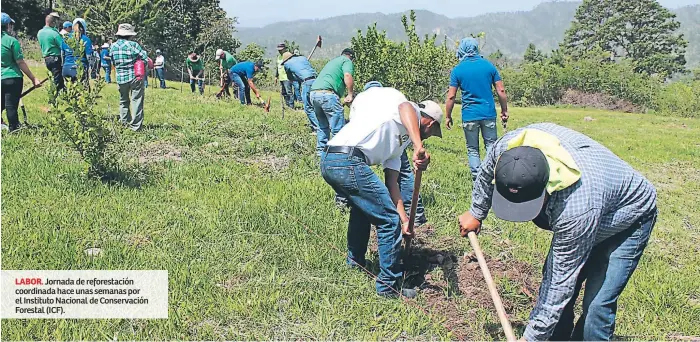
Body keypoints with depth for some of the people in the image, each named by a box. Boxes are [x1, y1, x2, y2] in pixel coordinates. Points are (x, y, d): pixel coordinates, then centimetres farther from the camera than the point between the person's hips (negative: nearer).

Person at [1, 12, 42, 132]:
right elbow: (20, 63, -11)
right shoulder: (12, 41, -10)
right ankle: (14, 129, 3)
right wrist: (33, 79, -6)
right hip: (12, 78, -5)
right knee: (11, 107, -2)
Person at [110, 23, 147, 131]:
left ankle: (124, 122, 27)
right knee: (136, 100, 2)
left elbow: (113, 62, 12)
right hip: (135, 77, -4)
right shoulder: (133, 45, -12)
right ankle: (135, 125, 0)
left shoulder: (113, 46, 3)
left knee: (123, 101, 21)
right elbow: (145, 58, -11)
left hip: (121, 78, 5)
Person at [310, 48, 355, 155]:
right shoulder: (347, 61, 7)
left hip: (313, 93, 9)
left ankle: (321, 150, 27)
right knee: (338, 128, -3)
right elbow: (347, 75, -14)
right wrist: (350, 94, -11)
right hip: (327, 94, -9)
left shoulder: (333, 61, 33)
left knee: (323, 125, 22)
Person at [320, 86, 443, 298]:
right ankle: (389, 285, 7)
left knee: (362, 206, 35)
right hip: (349, 160, -10)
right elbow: (405, 107, -21)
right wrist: (418, 147, -36)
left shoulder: (401, 140, 31)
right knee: (390, 221, -2)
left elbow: (392, 182, 25)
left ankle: (355, 260, 50)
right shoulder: (412, 112, 7)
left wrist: (404, 218, 18)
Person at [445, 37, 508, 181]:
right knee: (491, 146, 9)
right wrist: (504, 111, 12)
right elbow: (501, 91, 2)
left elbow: (451, 97, -4)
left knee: (472, 149, 9)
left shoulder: (457, 70, -3)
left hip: (469, 115, -1)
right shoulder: (488, 66, 2)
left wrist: (448, 116, 7)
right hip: (489, 114, 1)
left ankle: (477, 177, 5)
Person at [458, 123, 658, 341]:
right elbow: (486, 174, -3)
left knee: (597, 305, -16)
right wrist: (476, 213, 10)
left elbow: (561, 281, -34)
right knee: (552, 276, 3)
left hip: (628, 218, -6)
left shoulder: (577, 209, -45)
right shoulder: (506, 148, -30)